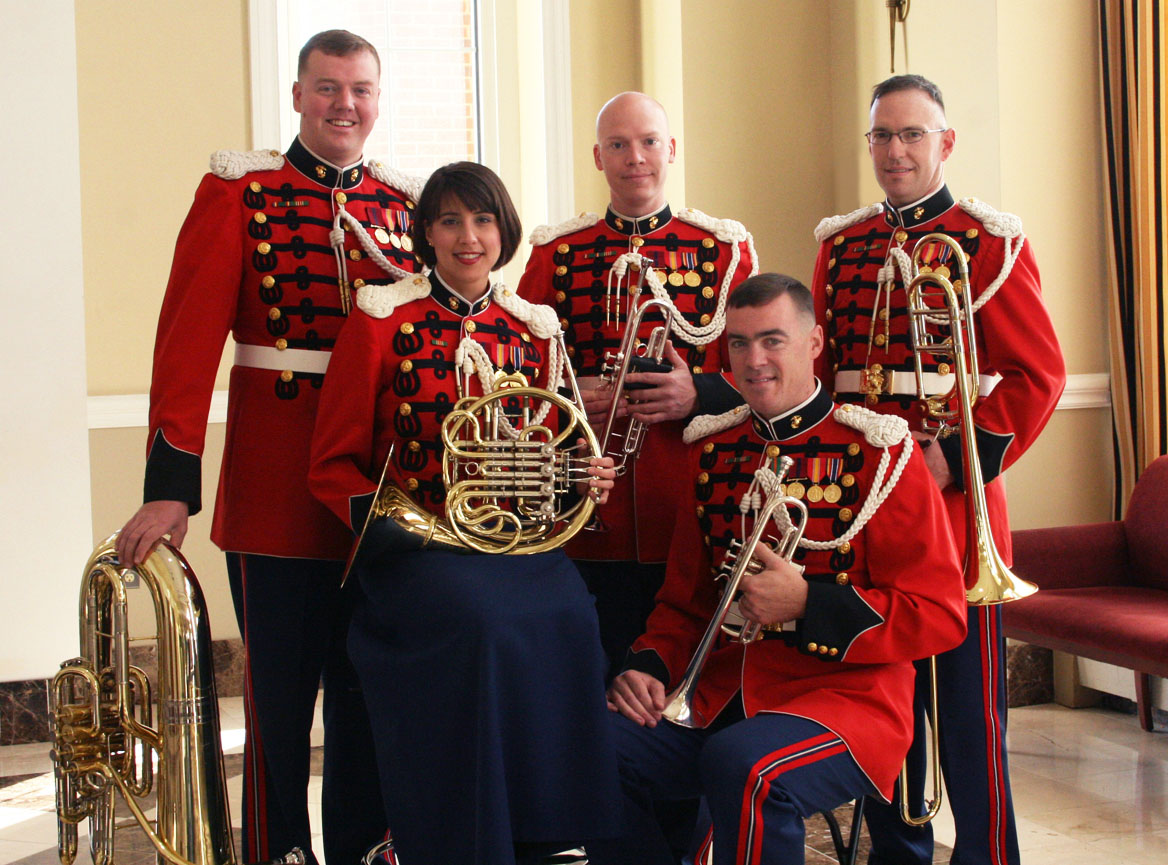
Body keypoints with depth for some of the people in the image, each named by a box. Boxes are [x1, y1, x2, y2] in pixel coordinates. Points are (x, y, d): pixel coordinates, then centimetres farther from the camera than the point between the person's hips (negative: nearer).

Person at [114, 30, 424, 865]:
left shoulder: (407, 203, 9)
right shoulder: (239, 191, -1)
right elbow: (188, 340, -10)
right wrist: (171, 484, -16)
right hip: (278, 497, -3)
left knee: (371, 687, 12)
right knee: (280, 693, 4)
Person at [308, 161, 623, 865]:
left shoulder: (533, 331, 12)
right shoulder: (383, 322, 0)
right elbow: (334, 467, 1)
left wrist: (583, 481, -1)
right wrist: (392, 519, -17)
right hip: (416, 543, -3)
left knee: (568, 616, -27)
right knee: (477, 620, -33)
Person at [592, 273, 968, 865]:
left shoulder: (878, 451, -4)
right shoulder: (712, 450, 13)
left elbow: (940, 615, -7)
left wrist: (808, 603, -17)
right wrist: (650, 666, -2)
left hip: (844, 694, -5)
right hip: (716, 694, 5)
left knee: (744, 765, -36)